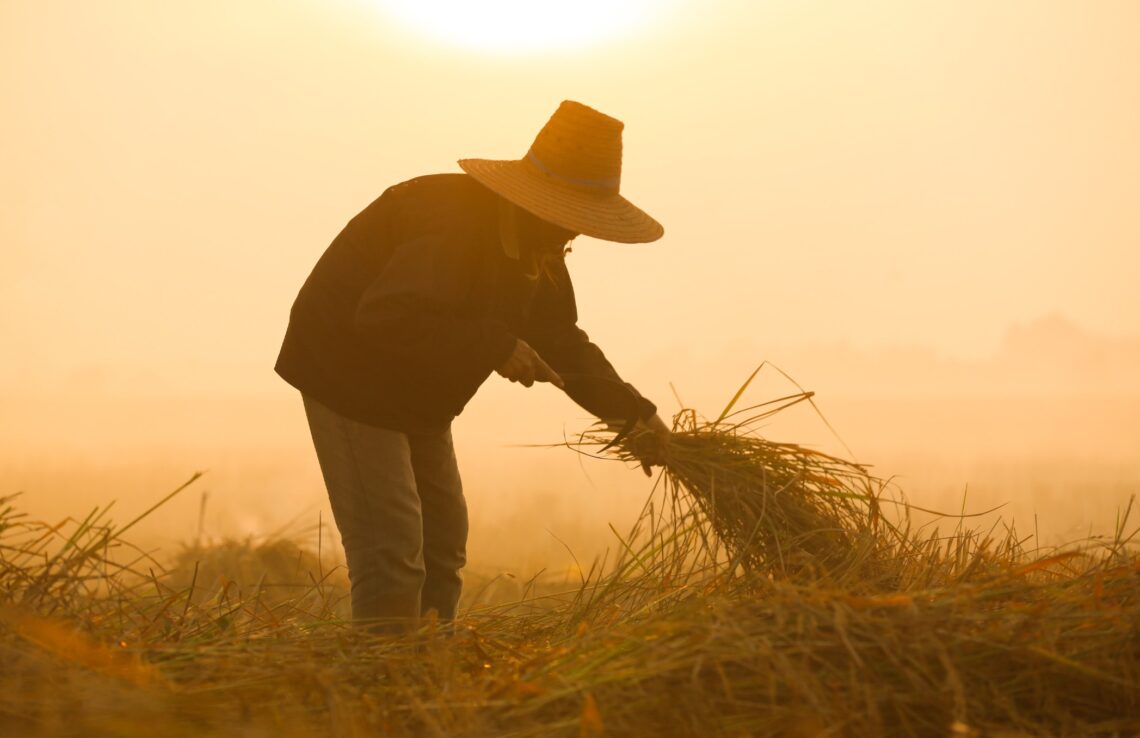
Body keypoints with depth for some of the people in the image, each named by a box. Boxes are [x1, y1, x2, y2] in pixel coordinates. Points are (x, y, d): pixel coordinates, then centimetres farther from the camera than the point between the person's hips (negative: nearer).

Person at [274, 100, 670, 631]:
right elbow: (389, 317, -40)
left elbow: (563, 342, 9)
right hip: (350, 374, -10)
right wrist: (495, 347, -35)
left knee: (443, 540, 11)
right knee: (388, 545, -15)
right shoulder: (450, 223, -29)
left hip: (416, 395, 10)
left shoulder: (538, 248, 2)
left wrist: (635, 413, 0)